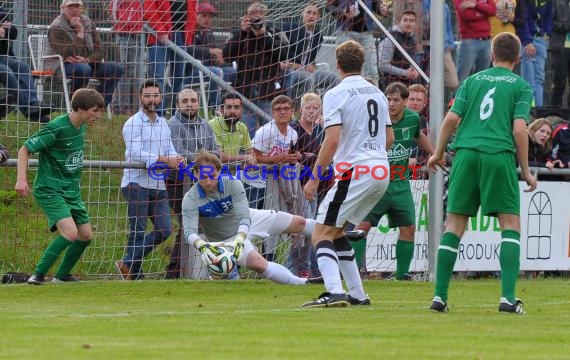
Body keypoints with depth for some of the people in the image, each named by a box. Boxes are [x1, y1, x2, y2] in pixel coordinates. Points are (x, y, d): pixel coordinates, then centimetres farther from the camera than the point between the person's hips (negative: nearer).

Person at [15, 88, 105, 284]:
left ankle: (62, 275, 26)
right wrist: (21, 179, -25)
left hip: (72, 192, 9)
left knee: (86, 235, 10)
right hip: (50, 191, -9)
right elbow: (25, 149, -15)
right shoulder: (56, 128, -20)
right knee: (70, 232, -24)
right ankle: (38, 274, -14)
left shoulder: (81, 127, 5)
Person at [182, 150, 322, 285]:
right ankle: (303, 283, -23)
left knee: (299, 223, 5)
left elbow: (244, 218, -33)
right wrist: (202, 245, -59)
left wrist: (239, 240, -52)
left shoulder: (233, 184, -27)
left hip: (249, 221, 2)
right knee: (258, 263, -28)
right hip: (226, 239, -2)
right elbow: (189, 231, -37)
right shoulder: (190, 200, -28)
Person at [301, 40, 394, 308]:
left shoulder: (336, 95, -8)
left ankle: (335, 293, -27)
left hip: (355, 172, -8)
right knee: (335, 231, 20)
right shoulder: (377, 93, 15)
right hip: (381, 171, 8)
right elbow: (389, 138, 21)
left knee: (322, 233, -8)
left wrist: (314, 178, -13)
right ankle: (357, 295, 17)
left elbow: (332, 140, -17)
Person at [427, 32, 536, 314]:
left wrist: (438, 153, 20)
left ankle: (440, 295, 1)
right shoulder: (521, 87, 8)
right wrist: (525, 171, 4)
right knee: (510, 224, 2)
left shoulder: (472, 81, 16)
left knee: (455, 223, 6)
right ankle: (508, 296, -11)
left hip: (465, 153, 3)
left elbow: (451, 119, 8)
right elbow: (519, 129, -2)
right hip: (499, 154, -3)